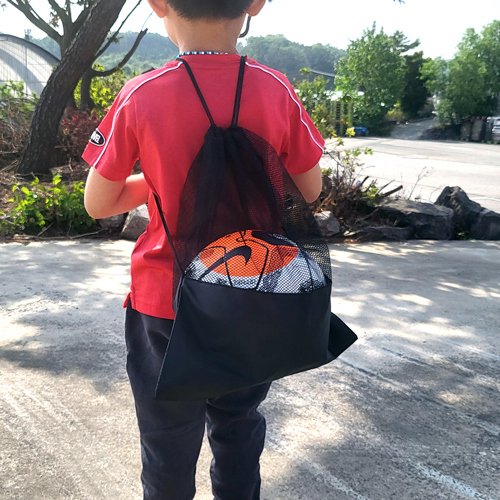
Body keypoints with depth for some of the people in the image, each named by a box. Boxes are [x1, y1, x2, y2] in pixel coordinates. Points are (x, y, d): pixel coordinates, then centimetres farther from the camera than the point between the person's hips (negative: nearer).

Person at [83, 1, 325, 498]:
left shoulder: (140, 98, -15)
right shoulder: (277, 92, -10)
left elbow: (98, 204, -6)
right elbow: (309, 190, 1)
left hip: (165, 307, -1)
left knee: (169, 439, 19)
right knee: (239, 427, 24)